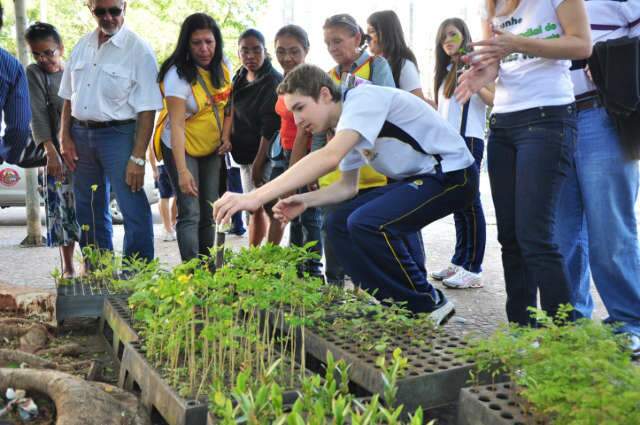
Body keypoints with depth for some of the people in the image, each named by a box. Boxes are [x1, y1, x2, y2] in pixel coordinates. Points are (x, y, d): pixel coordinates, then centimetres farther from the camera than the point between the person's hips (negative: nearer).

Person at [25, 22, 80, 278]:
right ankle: (68, 266, 9)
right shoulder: (33, 74, 2)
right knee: (61, 207, -2)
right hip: (59, 151, -2)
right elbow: (38, 115, -7)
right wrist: (51, 151, -18)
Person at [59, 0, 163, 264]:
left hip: (118, 134, -6)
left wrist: (137, 158, -17)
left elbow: (147, 111, -12)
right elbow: (68, 98, 16)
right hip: (81, 135, 6)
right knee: (89, 212, 14)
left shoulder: (138, 49, -8)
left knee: (134, 211, -8)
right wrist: (65, 138, 5)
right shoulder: (82, 46, 9)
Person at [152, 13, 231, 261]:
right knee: (190, 213, -11)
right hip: (182, 148, -6)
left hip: (213, 149, 6)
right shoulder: (178, 74, -22)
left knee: (210, 214, 8)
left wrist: (226, 134, -5)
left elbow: (228, 103, 13)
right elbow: (177, 125, -28)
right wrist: (182, 170, -36)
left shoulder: (223, 67, -2)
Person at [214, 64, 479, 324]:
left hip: (452, 173, -9)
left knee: (367, 223, -25)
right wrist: (305, 200, -5)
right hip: (416, 178, 10)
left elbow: (329, 157, -37)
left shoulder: (363, 97, -21)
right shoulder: (346, 125, 8)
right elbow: (347, 186, 15)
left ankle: (429, 306, -7)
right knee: (339, 224, 3)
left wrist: (256, 197, -41)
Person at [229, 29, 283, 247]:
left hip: (266, 155, -8)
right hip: (245, 154, 8)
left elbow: (270, 127, -18)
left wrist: (259, 162, -20)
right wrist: (230, 142, 10)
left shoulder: (273, 81, -12)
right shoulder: (239, 79, 11)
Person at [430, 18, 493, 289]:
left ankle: (473, 269, -8)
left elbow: (494, 99, -12)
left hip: (469, 140, -8)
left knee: (469, 202, -8)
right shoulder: (445, 72, 21)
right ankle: (459, 262, 15)